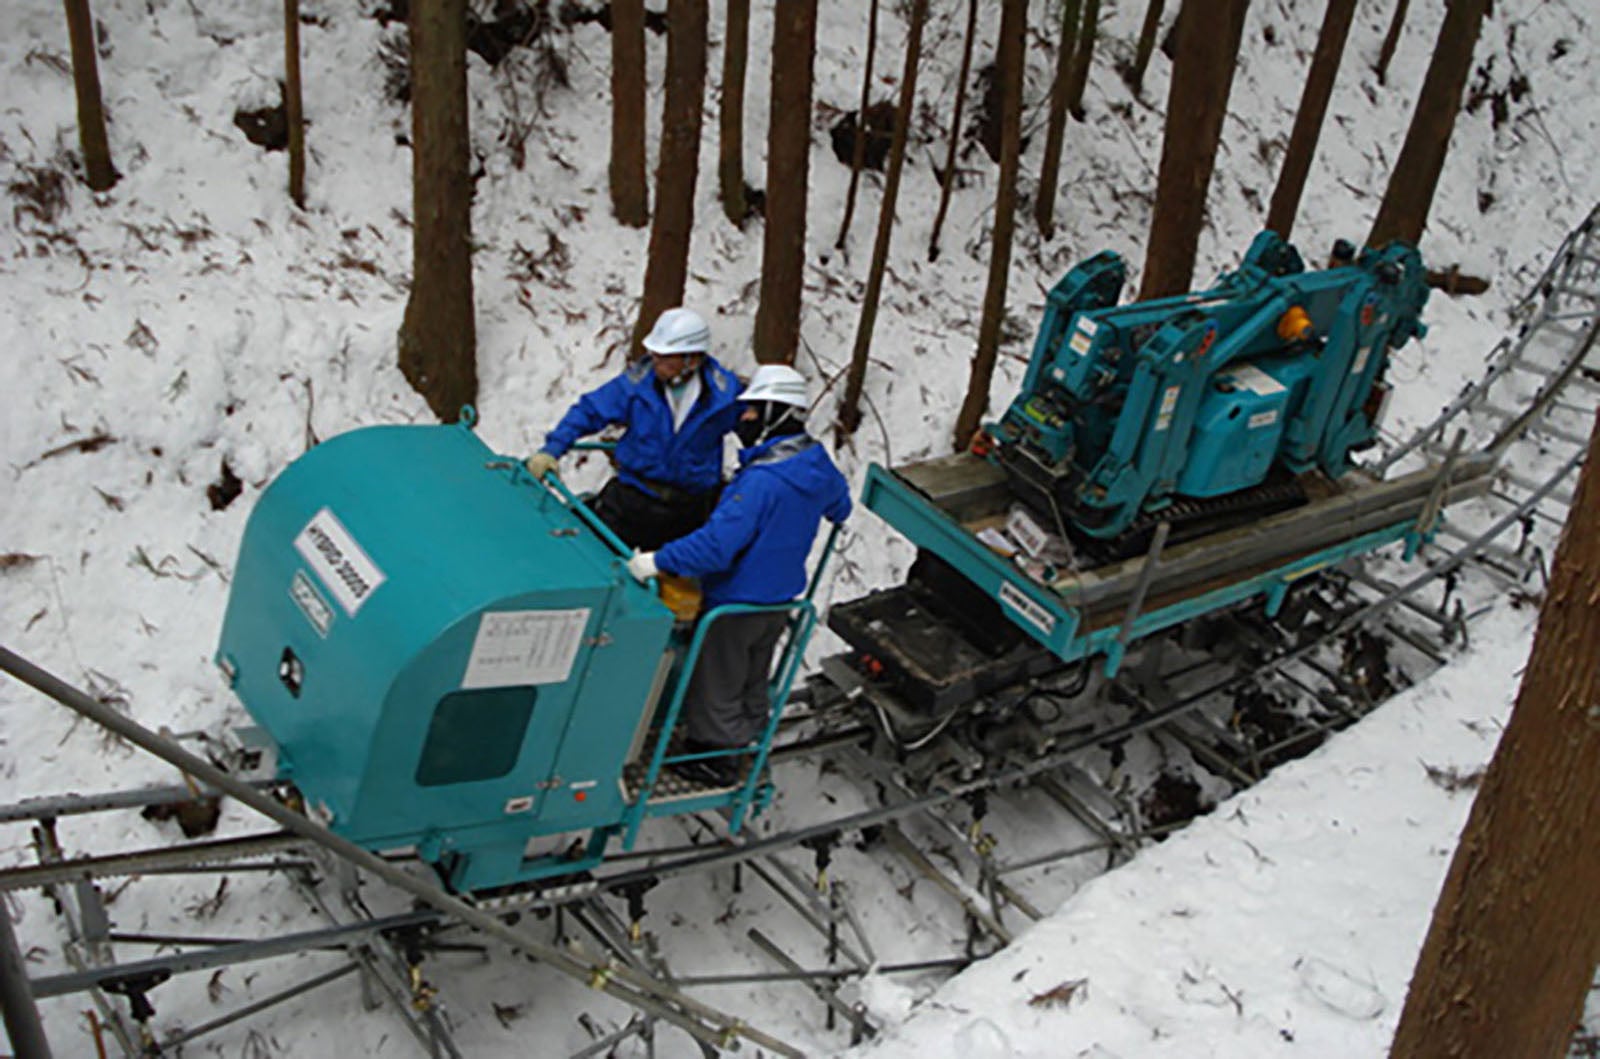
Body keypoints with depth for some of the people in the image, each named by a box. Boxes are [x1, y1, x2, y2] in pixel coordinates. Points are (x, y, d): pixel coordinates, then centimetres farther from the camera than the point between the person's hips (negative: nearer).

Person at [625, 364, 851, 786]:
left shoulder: (762, 481, -33)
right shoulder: (818, 465, -5)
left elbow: (716, 546, -37)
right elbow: (840, 507, 17)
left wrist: (657, 561, -32)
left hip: (737, 603, -8)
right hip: (780, 597, 8)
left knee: (717, 683, 13)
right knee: (753, 679, 27)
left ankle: (715, 757, 29)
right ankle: (746, 738, 46)